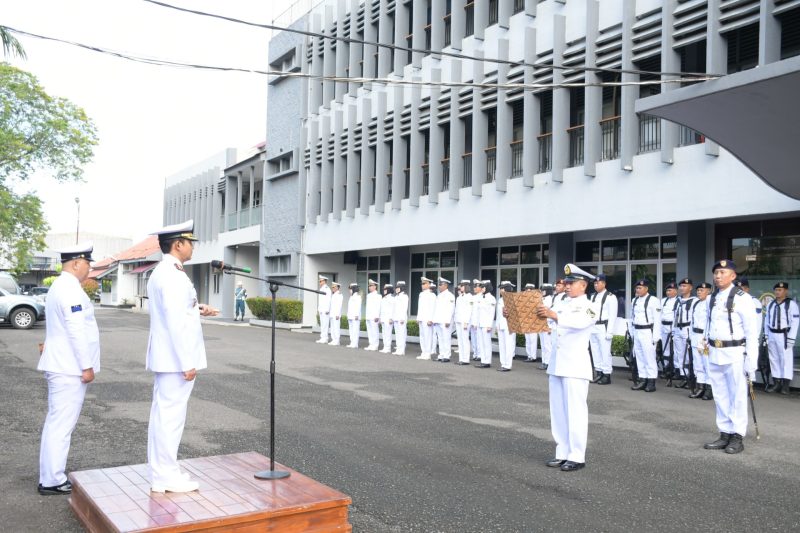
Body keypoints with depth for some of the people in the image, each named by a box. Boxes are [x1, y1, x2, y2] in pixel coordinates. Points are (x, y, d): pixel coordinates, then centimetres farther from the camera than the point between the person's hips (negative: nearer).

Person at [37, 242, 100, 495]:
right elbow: (76, 331, -22)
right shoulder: (70, 289, -17)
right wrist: (87, 366, -18)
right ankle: (52, 480, 1)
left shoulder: (59, 286, 16)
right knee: (61, 424, -5)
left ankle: (51, 477, 22)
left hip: (62, 366, 11)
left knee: (57, 422, 15)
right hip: (70, 368, -11)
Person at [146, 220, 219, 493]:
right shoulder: (173, 275, -19)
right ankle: (166, 476, 5)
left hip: (165, 357, 11)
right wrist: (188, 363, -22)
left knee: (162, 414, 14)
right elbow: (175, 322, -23)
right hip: (175, 358, -11)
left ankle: (160, 472, 22)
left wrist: (196, 309, 11)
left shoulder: (160, 272, 14)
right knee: (171, 415, -3)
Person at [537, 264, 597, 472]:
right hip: (557, 365, 7)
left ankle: (577, 457, 3)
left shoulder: (589, 307, -5)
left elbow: (579, 322, -27)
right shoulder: (563, 306, 17)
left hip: (575, 366, -7)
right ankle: (562, 453, 18)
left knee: (575, 412, -4)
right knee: (558, 412, 10)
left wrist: (554, 315, -40)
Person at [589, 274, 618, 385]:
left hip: (603, 327, -7)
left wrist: (610, 332, -14)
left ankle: (607, 375, 1)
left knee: (605, 352, -6)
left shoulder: (610, 297, -7)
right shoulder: (593, 296, 15)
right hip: (593, 327, 7)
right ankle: (599, 373, 19)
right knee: (595, 351, 10)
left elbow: (612, 316, -10)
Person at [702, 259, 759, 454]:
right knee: (720, 397, 14)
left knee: (737, 397, 3)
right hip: (715, 353, 7)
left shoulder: (742, 298, -11)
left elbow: (751, 332, -11)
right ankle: (725, 434, 24)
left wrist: (751, 360, -14)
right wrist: (706, 340, 7)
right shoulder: (712, 298, 10)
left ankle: (737, 437, 14)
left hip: (734, 353, -7)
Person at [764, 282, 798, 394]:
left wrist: (791, 338, -14)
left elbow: (795, 322, -11)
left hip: (784, 335, -6)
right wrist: (766, 335, 12)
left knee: (786, 359, -4)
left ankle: (785, 385, -1)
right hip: (772, 335, 6)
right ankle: (776, 383, 17)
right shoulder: (771, 304, 11)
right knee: (774, 359, 10)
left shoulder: (791, 304, -8)